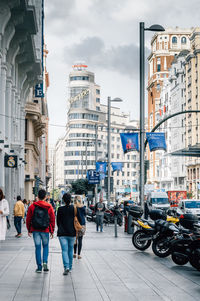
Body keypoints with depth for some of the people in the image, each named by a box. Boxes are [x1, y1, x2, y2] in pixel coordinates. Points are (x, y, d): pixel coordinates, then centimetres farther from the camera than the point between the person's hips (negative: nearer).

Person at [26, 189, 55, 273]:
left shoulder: (32, 206, -1)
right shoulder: (49, 206, -1)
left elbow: (28, 219, 2)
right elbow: (52, 219, 2)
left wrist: (29, 230, 12)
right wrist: (52, 231, 10)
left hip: (35, 230, 0)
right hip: (45, 230, 0)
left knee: (37, 247, 5)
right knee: (45, 246, 16)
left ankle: (39, 267, 6)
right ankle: (45, 262, -3)